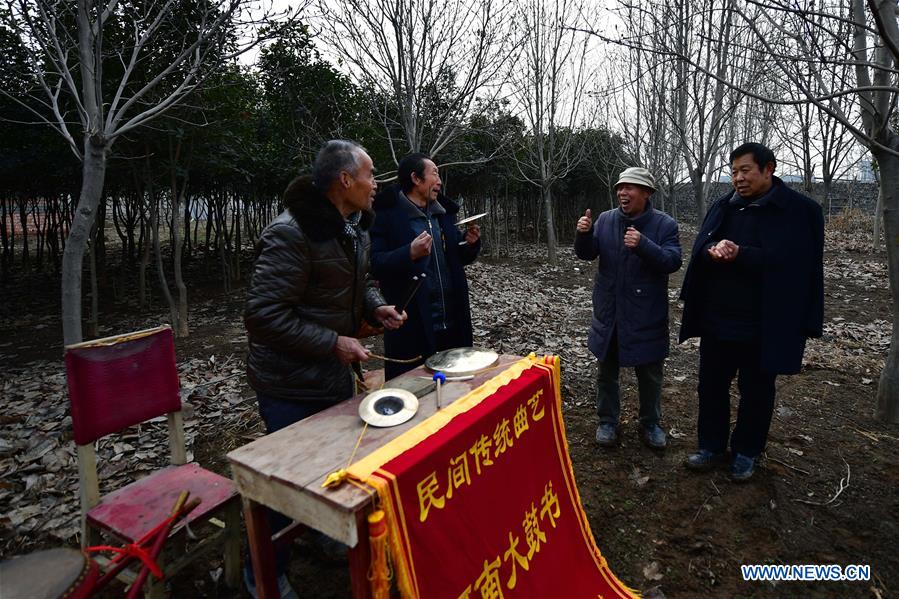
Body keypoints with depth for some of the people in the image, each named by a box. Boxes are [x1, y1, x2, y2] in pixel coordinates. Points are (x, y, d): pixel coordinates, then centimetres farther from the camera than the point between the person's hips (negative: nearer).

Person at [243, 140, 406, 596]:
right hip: (290, 385, -8)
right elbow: (264, 315, -27)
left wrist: (374, 306, -2)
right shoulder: (290, 233, -25)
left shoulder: (355, 228, 4)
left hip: (335, 373, 9)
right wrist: (333, 343, -25)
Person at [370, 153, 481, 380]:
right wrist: (410, 253, -28)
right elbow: (374, 264, -14)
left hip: (451, 322, 7)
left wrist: (470, 243, 0)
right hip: (410, 326, -6)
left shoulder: (443, 212, 14)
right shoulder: (387, 213, -8)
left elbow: (459, 258, 20)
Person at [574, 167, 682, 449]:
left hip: (646, 317, -2)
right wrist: (583, 233, -22)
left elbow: (673, 262, -18)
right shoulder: (606, 220, 1)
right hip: (608, 313, 2)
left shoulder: (665, 224, -7)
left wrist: (643, 245, -34)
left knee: (650, 374, 14)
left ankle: (650, 424, 34)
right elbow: (586, 254, -2)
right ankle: (607, 421, 30)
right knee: (607, 371, 14)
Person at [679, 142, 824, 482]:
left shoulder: (801, 211, -7)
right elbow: (701, 248, -2)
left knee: (756, 391, 12)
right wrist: (714, 249, -25)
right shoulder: (722, 207, 7)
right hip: (716, 319, 4)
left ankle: (746, 452, 31)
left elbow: (794, 263, -14)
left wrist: (739, 254, -22)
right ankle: (712, 445, 30)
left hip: (764, 324, -4)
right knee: (711, 385, 13)